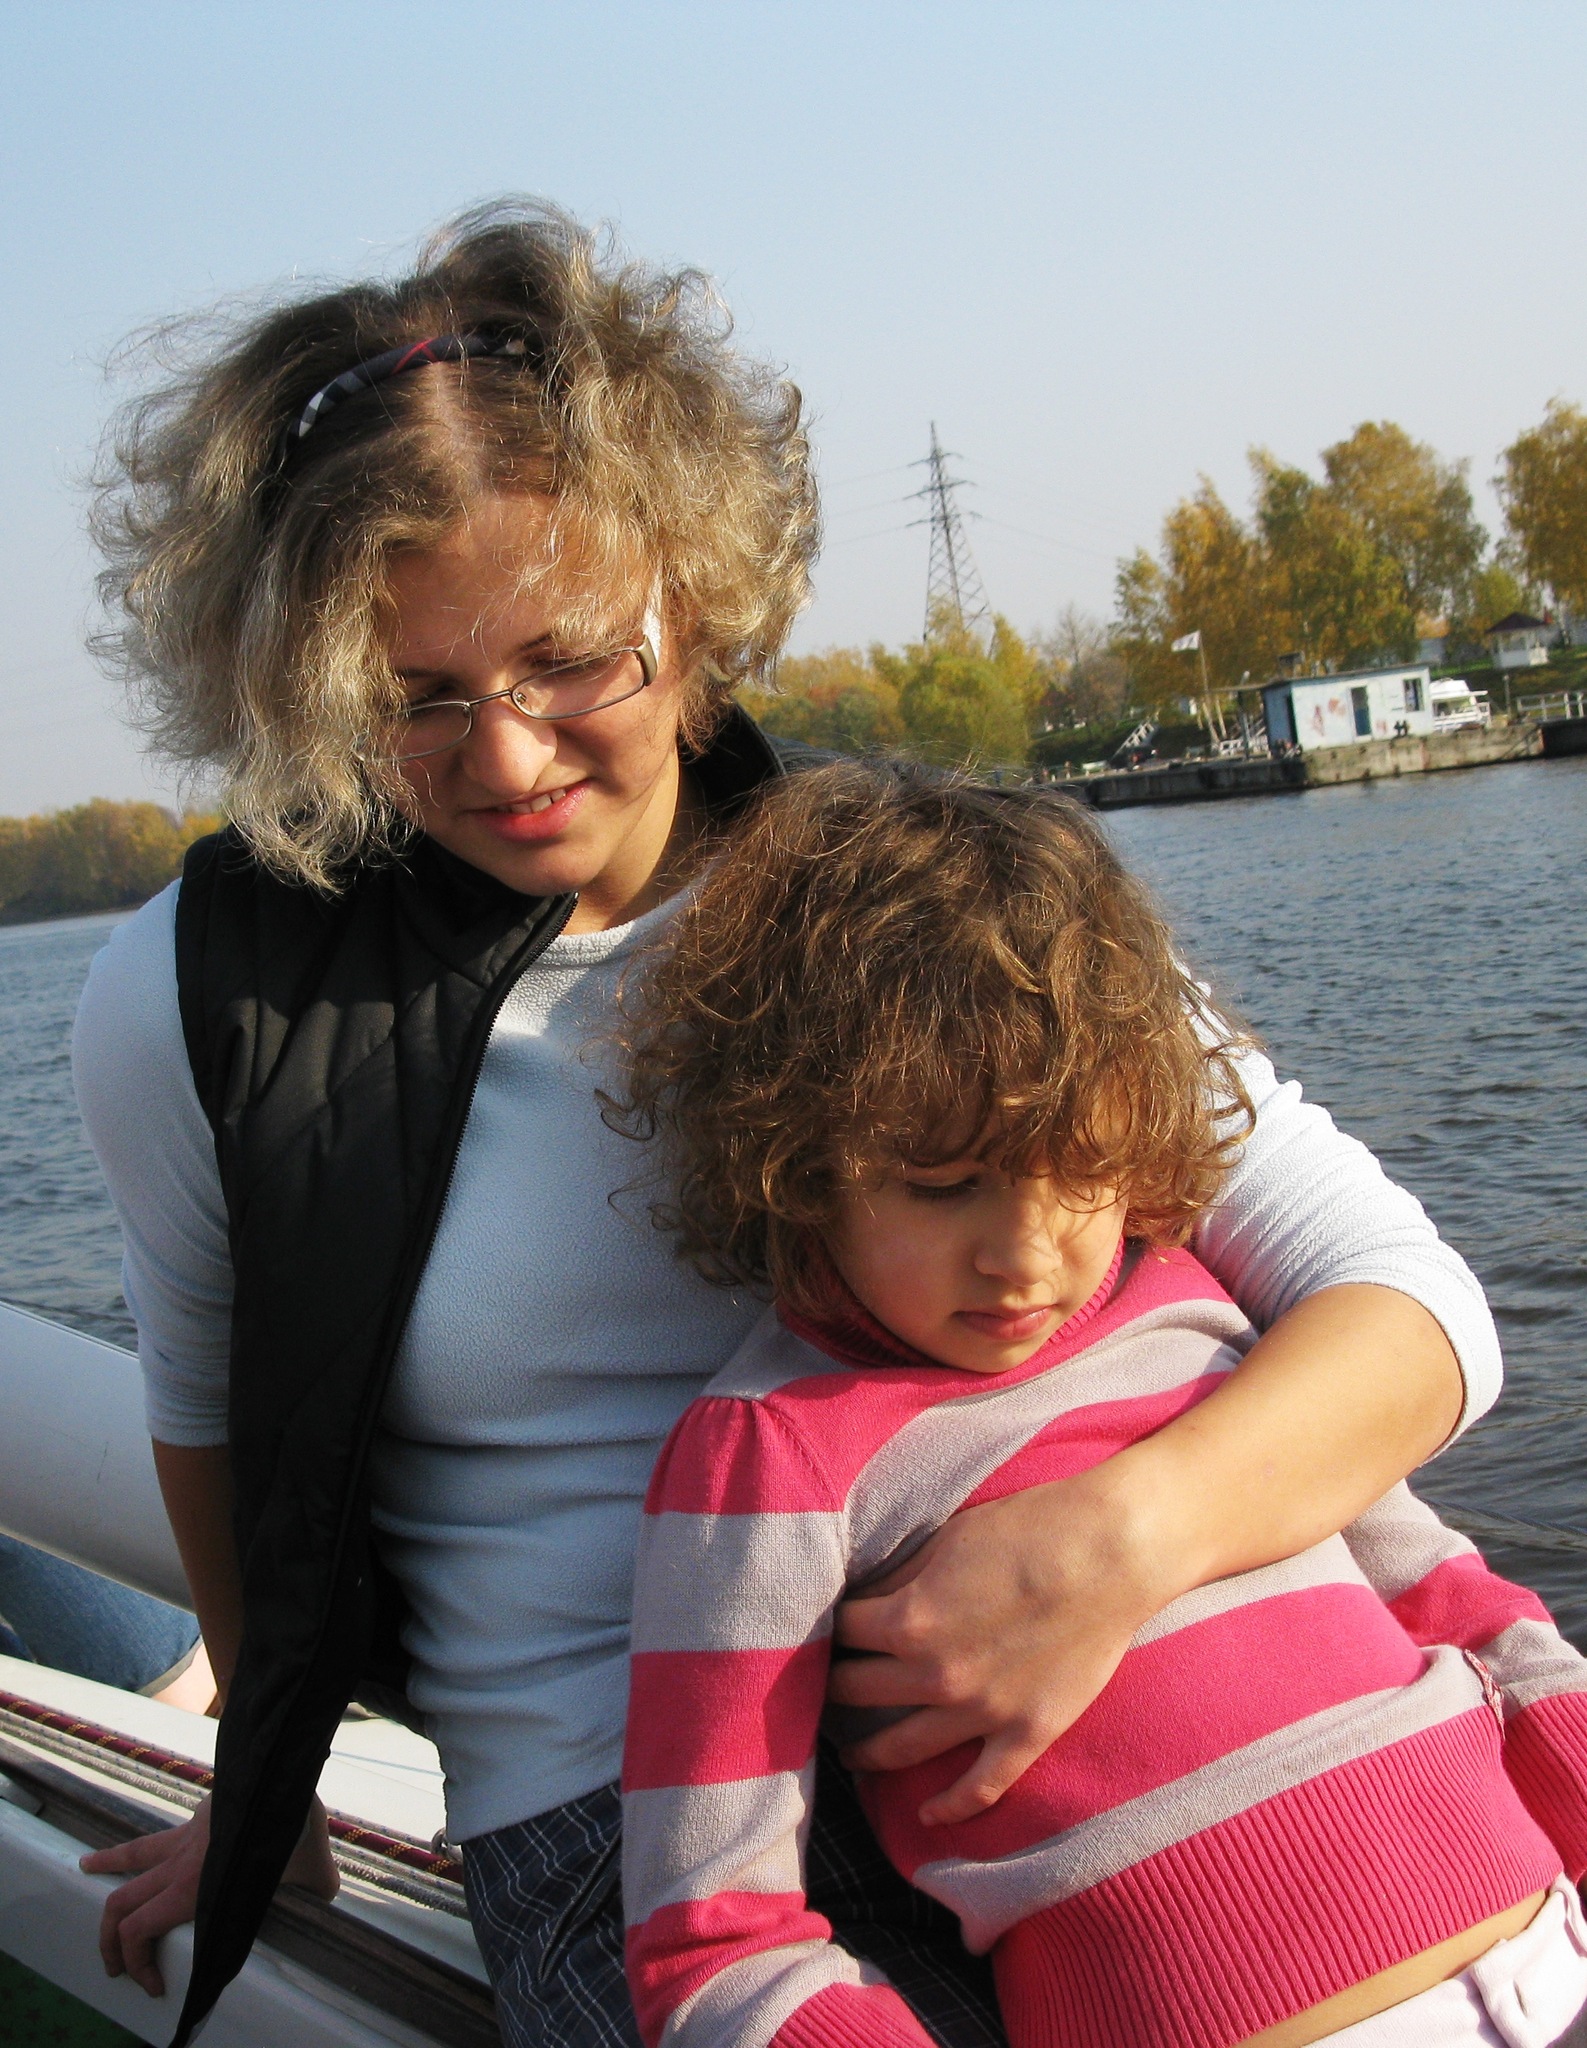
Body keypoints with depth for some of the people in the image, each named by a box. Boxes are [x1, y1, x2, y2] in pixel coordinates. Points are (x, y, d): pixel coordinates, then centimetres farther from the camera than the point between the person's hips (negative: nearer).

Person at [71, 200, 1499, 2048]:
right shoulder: (190, 1006, -3)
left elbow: (1410, 1307, -6)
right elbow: (207, 1395, 17)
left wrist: (1125, 1538, -26)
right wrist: (260, 1782, 31)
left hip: (1031, 1752, 2)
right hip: (613, 1827, -1)